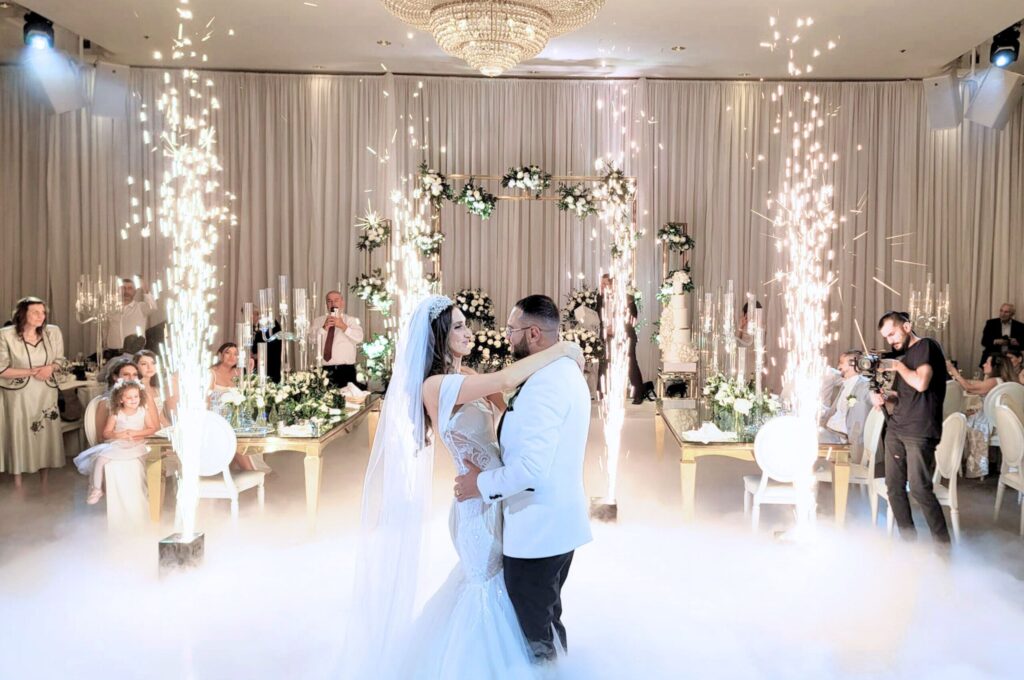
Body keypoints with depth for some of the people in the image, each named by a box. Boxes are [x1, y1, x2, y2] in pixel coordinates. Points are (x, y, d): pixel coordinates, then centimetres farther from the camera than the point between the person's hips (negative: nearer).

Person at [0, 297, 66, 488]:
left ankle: (45, 483, 23)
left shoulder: (53, 332, -2)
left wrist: (50, 368, -13)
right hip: (18, 394, -3)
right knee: (19, 435, 4)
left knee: (46, 434, 9)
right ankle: (18, 486, 17)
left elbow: (59, 360, 9)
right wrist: (32, 372, -18)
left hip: (46, 393, 3)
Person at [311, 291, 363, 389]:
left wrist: (343, 326, -18)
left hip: (347, 370, -1)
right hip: (325, 371, 1)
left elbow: (359, 338, -7)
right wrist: (324, 328, -13)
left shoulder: (352, 320, 9)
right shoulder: (318, 321, 13)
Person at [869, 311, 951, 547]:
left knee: (919, 489, -12)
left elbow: (921, 383, -18)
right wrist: (883, 398, 3)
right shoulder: (904, 357, 21)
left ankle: (943, 545, 0)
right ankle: (909, 541, 13)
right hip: (895, 429, 8)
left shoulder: (927, 346, -3)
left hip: (919, 432, -8)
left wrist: (898, 366, -4)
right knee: (894, 487, 4)